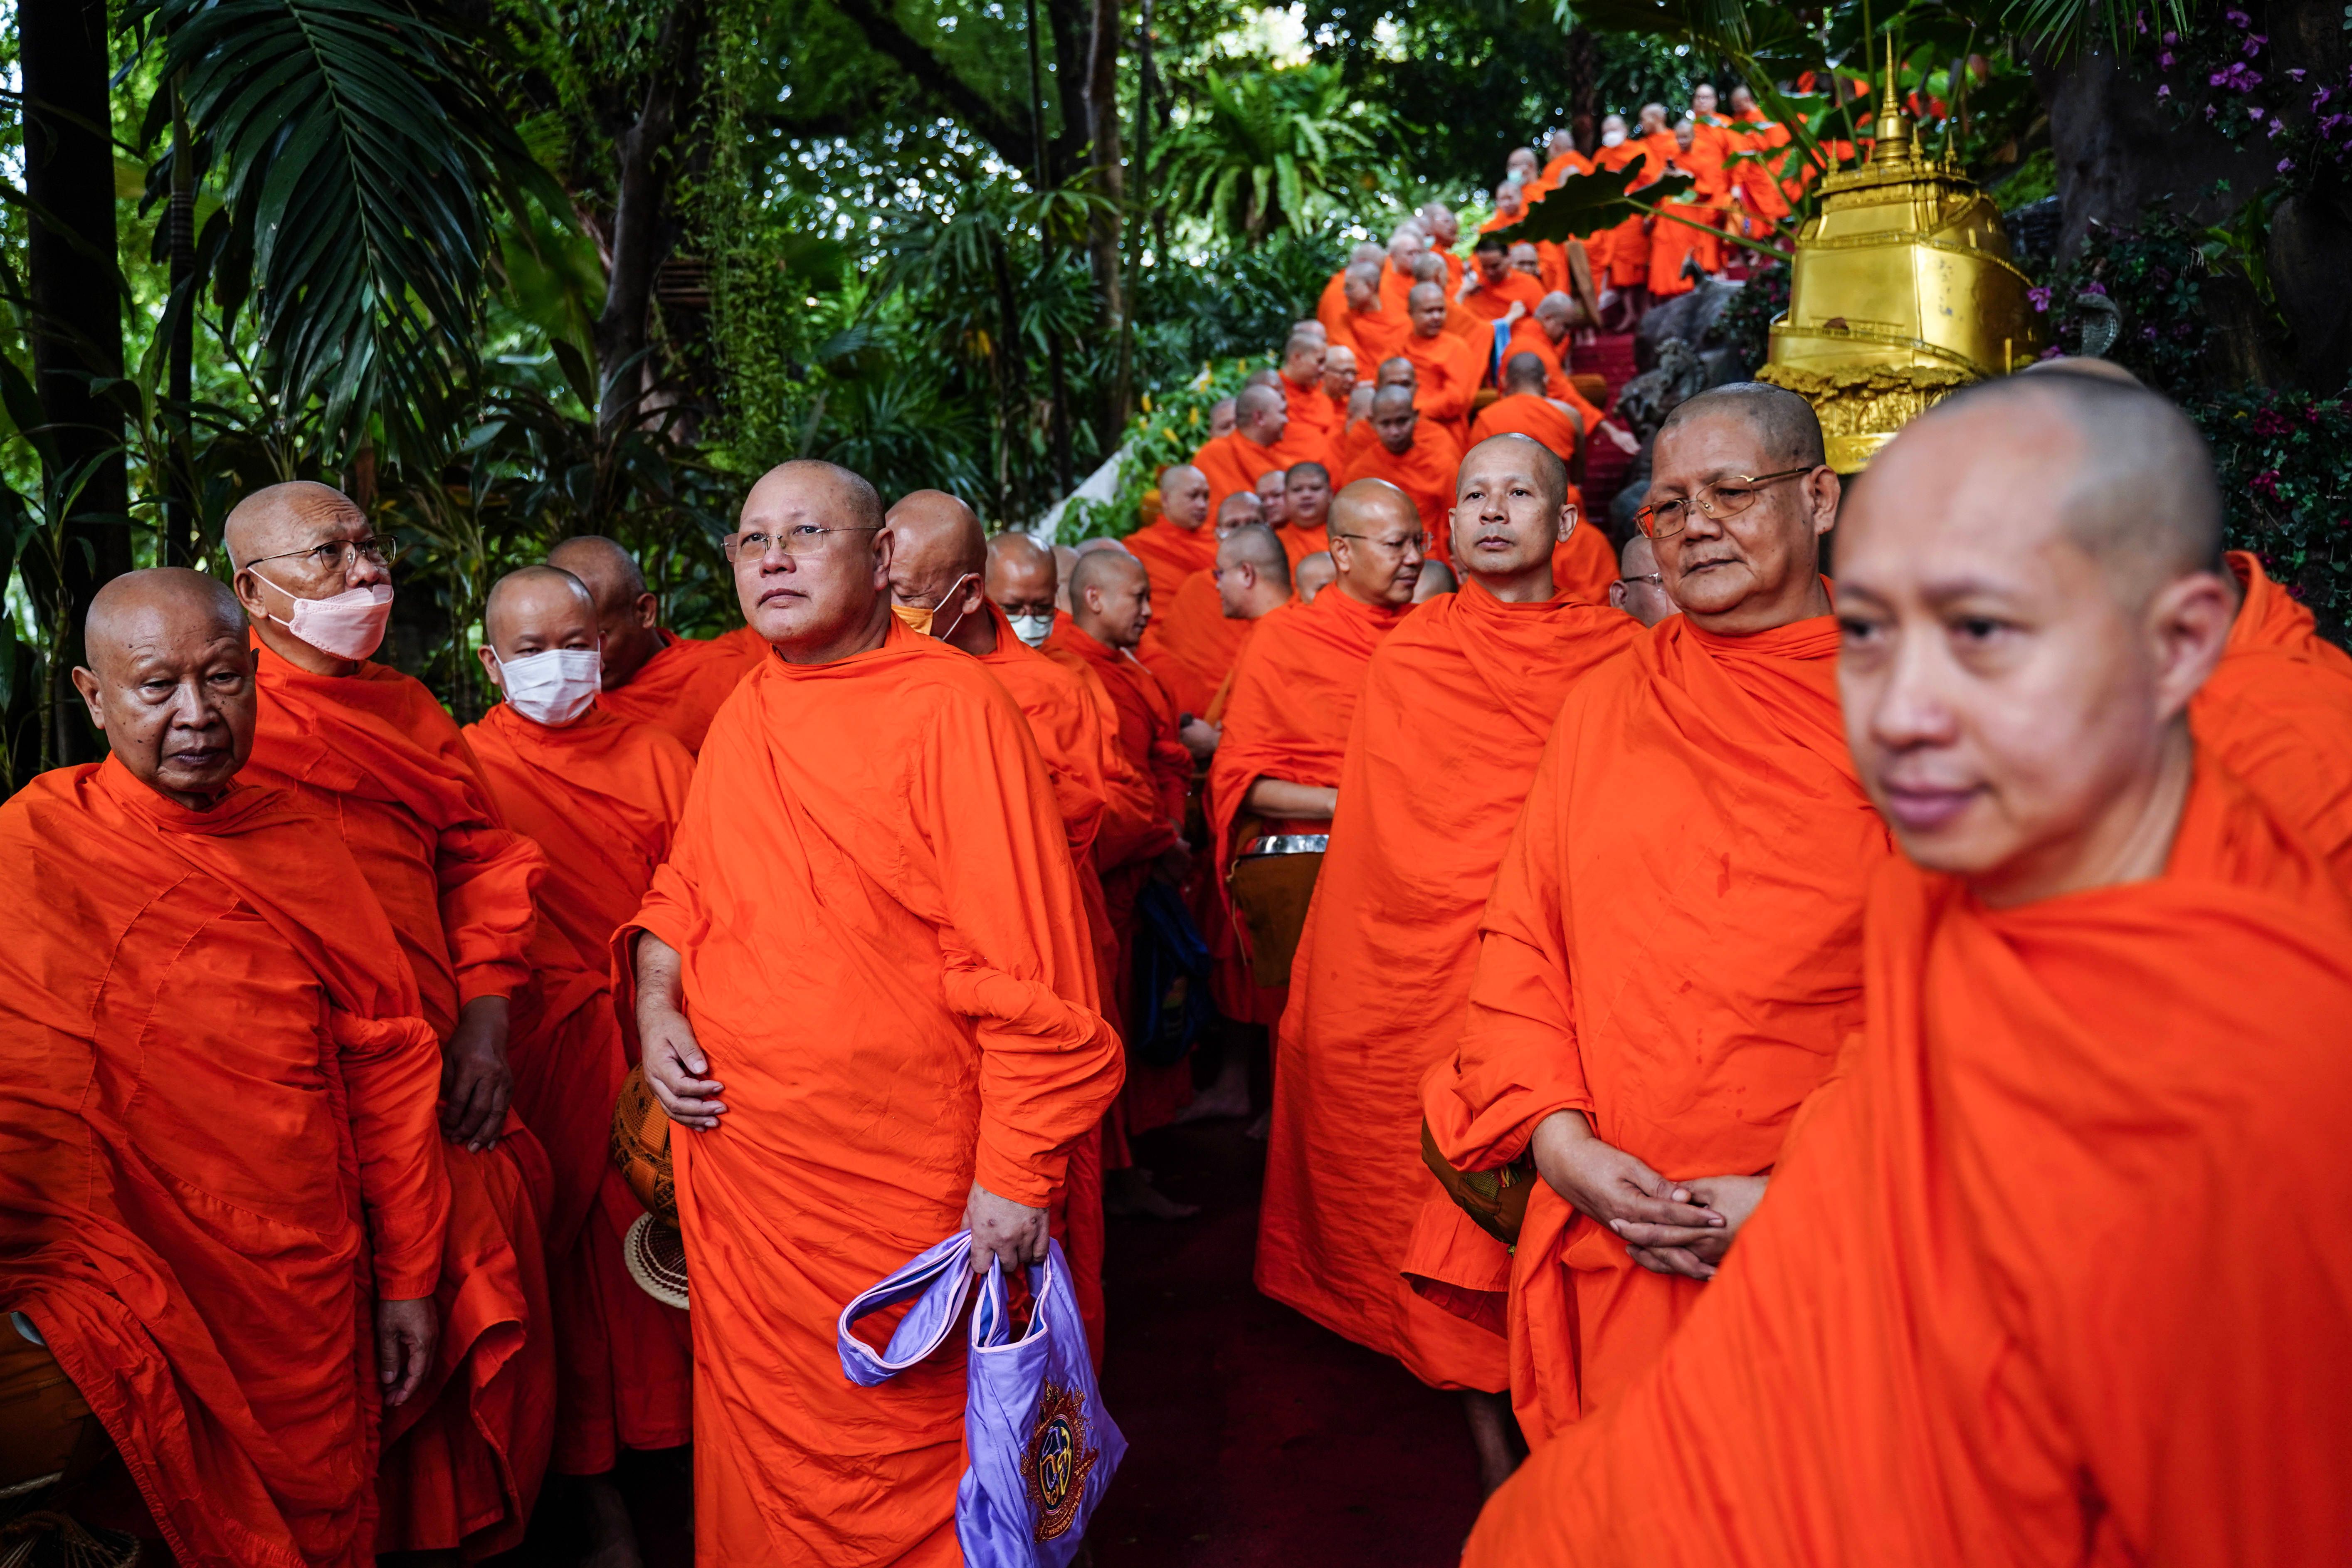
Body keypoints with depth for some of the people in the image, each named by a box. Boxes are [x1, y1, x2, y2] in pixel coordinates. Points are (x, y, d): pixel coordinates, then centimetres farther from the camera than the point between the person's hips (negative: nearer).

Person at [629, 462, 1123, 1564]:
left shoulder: (950, 707, -15)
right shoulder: (742, 718, 7)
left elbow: (1022, 967, -18)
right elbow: (685, 890, 19)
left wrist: (1017, 1174, -19)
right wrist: (655, 998, -1)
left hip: (901, 1181, -6)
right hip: (738, 1162, 6)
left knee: (904, 1442, 11)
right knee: (763, 1430, 21)